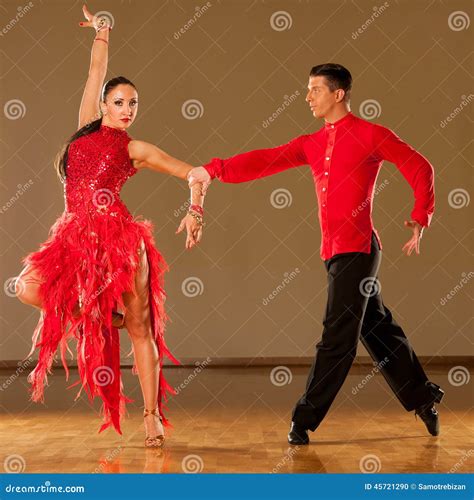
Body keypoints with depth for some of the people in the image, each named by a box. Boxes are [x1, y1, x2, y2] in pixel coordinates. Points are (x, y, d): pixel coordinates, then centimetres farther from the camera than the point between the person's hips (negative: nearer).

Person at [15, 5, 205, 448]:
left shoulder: (136, 149, 8)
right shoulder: (86, 128, 16)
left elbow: (192, 173, 6)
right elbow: (96, 74, 20)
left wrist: (195, 212, -7)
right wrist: (101, 32, 25)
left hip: (119, 237, -3)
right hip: (75, 236, 4)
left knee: (140, 326, -4)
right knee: (28, 288, -16)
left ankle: (153, 416, 3)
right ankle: (100, 317, 10)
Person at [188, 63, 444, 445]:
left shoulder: (371, 135, -5)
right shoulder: (312, 144, 14)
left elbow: (419, 167, -2)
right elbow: (266, 160, 5)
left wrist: (421, 219, -8)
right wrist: (216, 169, -6)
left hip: (356, 248, -8)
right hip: (335, 251, 8)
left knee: (338, 337, -3)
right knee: (379, 330, 15)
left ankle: (305, 419, 2)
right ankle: (423, 399, 29)